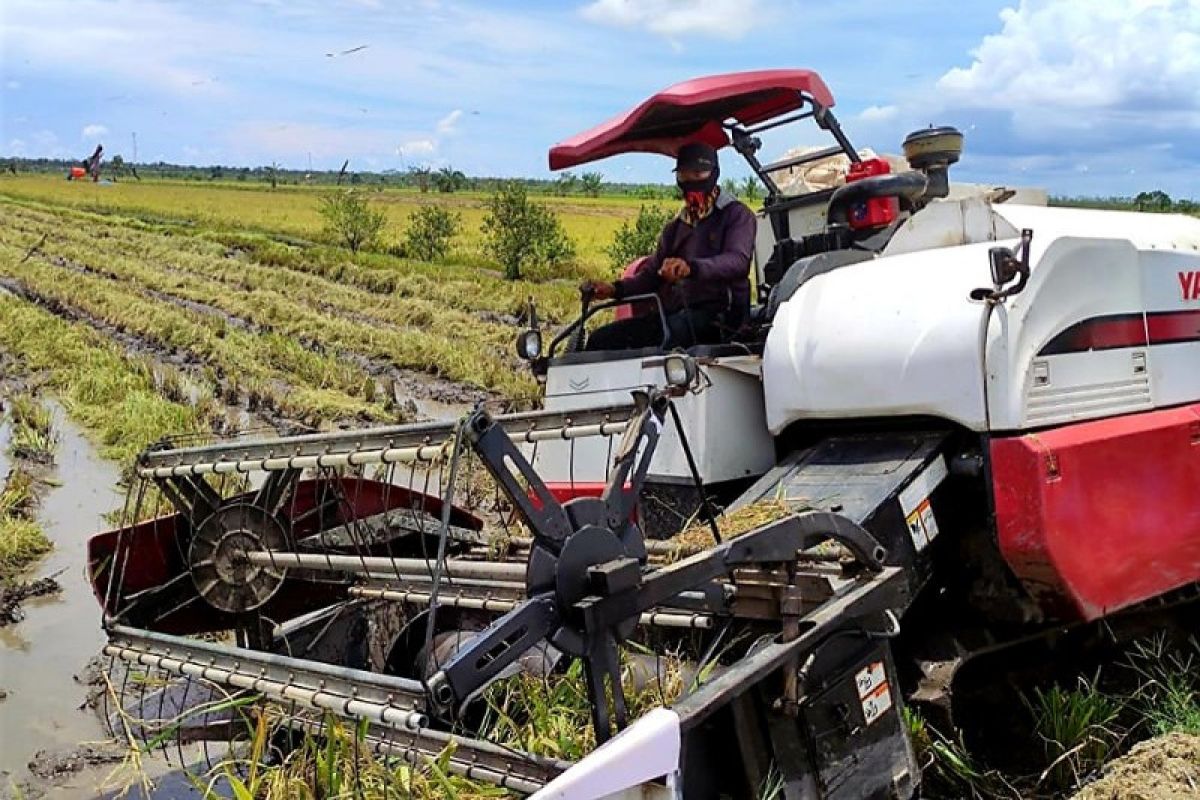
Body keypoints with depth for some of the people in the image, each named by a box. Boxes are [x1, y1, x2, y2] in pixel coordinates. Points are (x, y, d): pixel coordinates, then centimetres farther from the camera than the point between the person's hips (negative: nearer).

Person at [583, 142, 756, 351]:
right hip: (673, 314, 7)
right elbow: (653, 273, 25)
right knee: (601, 339, -9)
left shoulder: (736, 214, 4)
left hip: (716, 313, -7)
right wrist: (616, 289, 4)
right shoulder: (675, 226, 26)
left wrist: (692, 267, -35)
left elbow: (738, 261, -16)